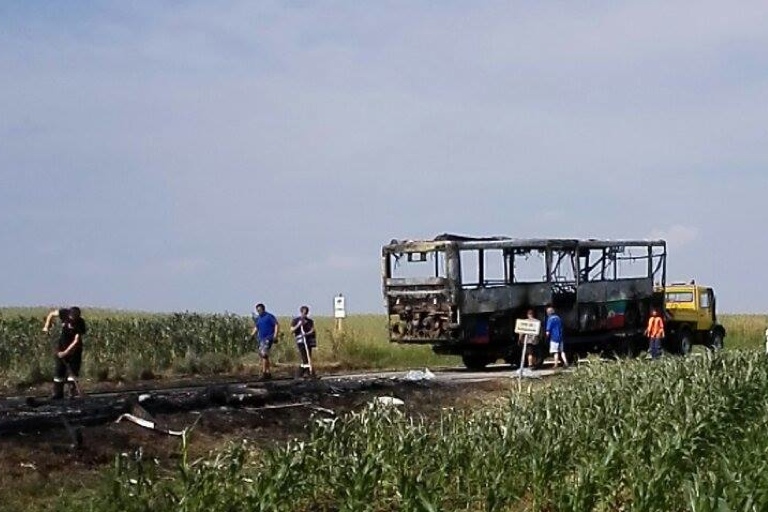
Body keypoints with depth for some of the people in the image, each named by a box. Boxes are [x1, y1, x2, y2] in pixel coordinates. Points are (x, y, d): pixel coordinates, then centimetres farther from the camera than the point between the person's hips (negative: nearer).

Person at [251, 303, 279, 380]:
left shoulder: (269, 316, -4)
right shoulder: (258, 319, 16)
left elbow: (277, 325, -7)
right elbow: (256, 328, 25)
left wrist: (275, 335, -16)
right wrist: (251, 335, 10)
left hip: (268, 338, -8)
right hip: (261, 339, 8)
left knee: (264, 354, -19)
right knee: (262, 355, 8)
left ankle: (264, 372, -22)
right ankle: (268, 373, 15)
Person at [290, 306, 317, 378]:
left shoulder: (310, 321, 11)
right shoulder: (295, 321, 7)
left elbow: (312, 330, -1)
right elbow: (292, 330, -1)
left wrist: (307, 333, -21)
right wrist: (298, 325, -14)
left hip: (308, 341, 4)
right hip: (300, 341, -4)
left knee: (308, 357, 4)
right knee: (305, 358, -11)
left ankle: (301, 373, 14)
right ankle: (310, 372, -14)